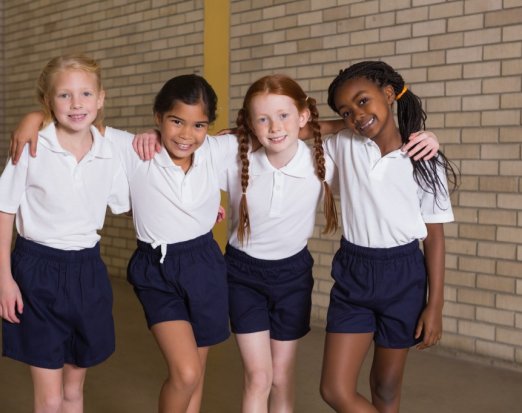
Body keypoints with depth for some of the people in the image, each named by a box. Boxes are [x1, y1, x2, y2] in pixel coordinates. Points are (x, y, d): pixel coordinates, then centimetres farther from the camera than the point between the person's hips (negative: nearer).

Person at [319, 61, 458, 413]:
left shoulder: (425, 162, -7)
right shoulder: (343, 145, -2)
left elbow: (434, 236, -4)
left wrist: (435, 304, -5)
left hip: (403, 275, -2)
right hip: (353, 272, 2)